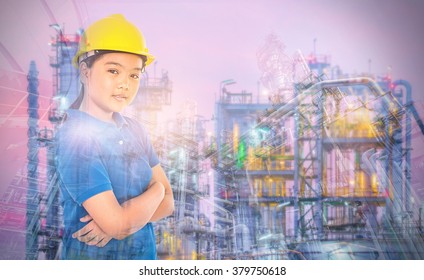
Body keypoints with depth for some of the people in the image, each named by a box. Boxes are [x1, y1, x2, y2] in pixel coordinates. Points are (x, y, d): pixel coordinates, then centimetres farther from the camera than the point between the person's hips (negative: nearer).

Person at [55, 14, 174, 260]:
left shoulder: (136, 130, 0)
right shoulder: (75, 136, -19)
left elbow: (167, 202, 0)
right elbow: (117, 224, -25)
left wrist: (121, 219, -18)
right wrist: (156, 189, -8)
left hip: (146, 255, 6)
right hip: (94, 259, -6)